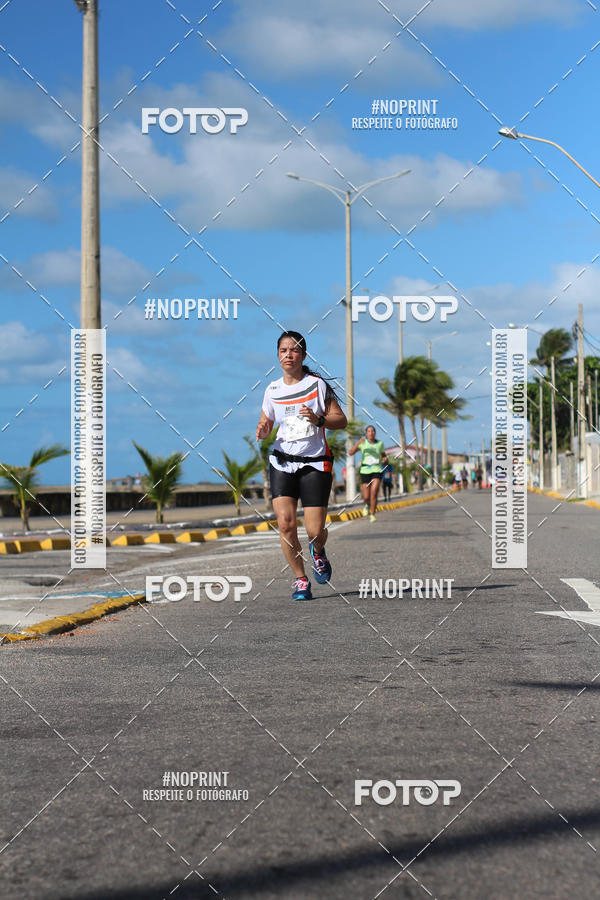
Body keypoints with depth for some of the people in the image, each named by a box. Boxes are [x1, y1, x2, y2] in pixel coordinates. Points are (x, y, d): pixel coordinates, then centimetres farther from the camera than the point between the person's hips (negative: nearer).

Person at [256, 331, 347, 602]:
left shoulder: (317, 384, -3)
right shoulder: (272, 389, 7)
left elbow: (341, 420, -1)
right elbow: (266, 423, 20)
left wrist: (318, 419, -20)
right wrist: (262, 430, -4)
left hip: (315, 463, -2)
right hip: (282, 462, 2)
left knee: (315, 531, -8)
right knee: (285, 523, -13)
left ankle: (318, 552, 30)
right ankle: (301, 580, 4)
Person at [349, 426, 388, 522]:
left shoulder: (380, 443, 5)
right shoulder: (362, 442, -1)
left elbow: (383, 454, 22)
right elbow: (350, 452, -10)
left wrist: (385, 458, -2)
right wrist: (357, 443, -25)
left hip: (377, 471, 0)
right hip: (365, 471, 0)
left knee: (374, 493, -20)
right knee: (366, 497, 0)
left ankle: (372, 514, -10)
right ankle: (367, 505, 36)